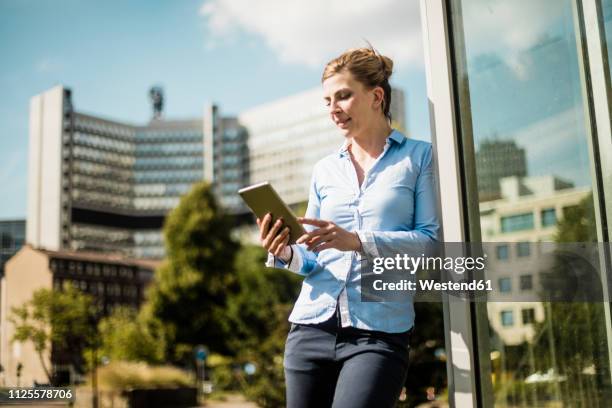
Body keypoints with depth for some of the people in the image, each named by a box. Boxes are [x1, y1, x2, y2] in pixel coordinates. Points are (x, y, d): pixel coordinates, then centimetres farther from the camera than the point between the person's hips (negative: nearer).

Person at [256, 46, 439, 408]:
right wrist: (286, 254, -7)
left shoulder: (418, 157, 4)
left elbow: (432, 240, -6)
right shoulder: (324, 170, 15)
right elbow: (312, 259, 15)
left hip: (380, 332, -4)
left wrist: (358, 241, -17)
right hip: (312, 326, 4)